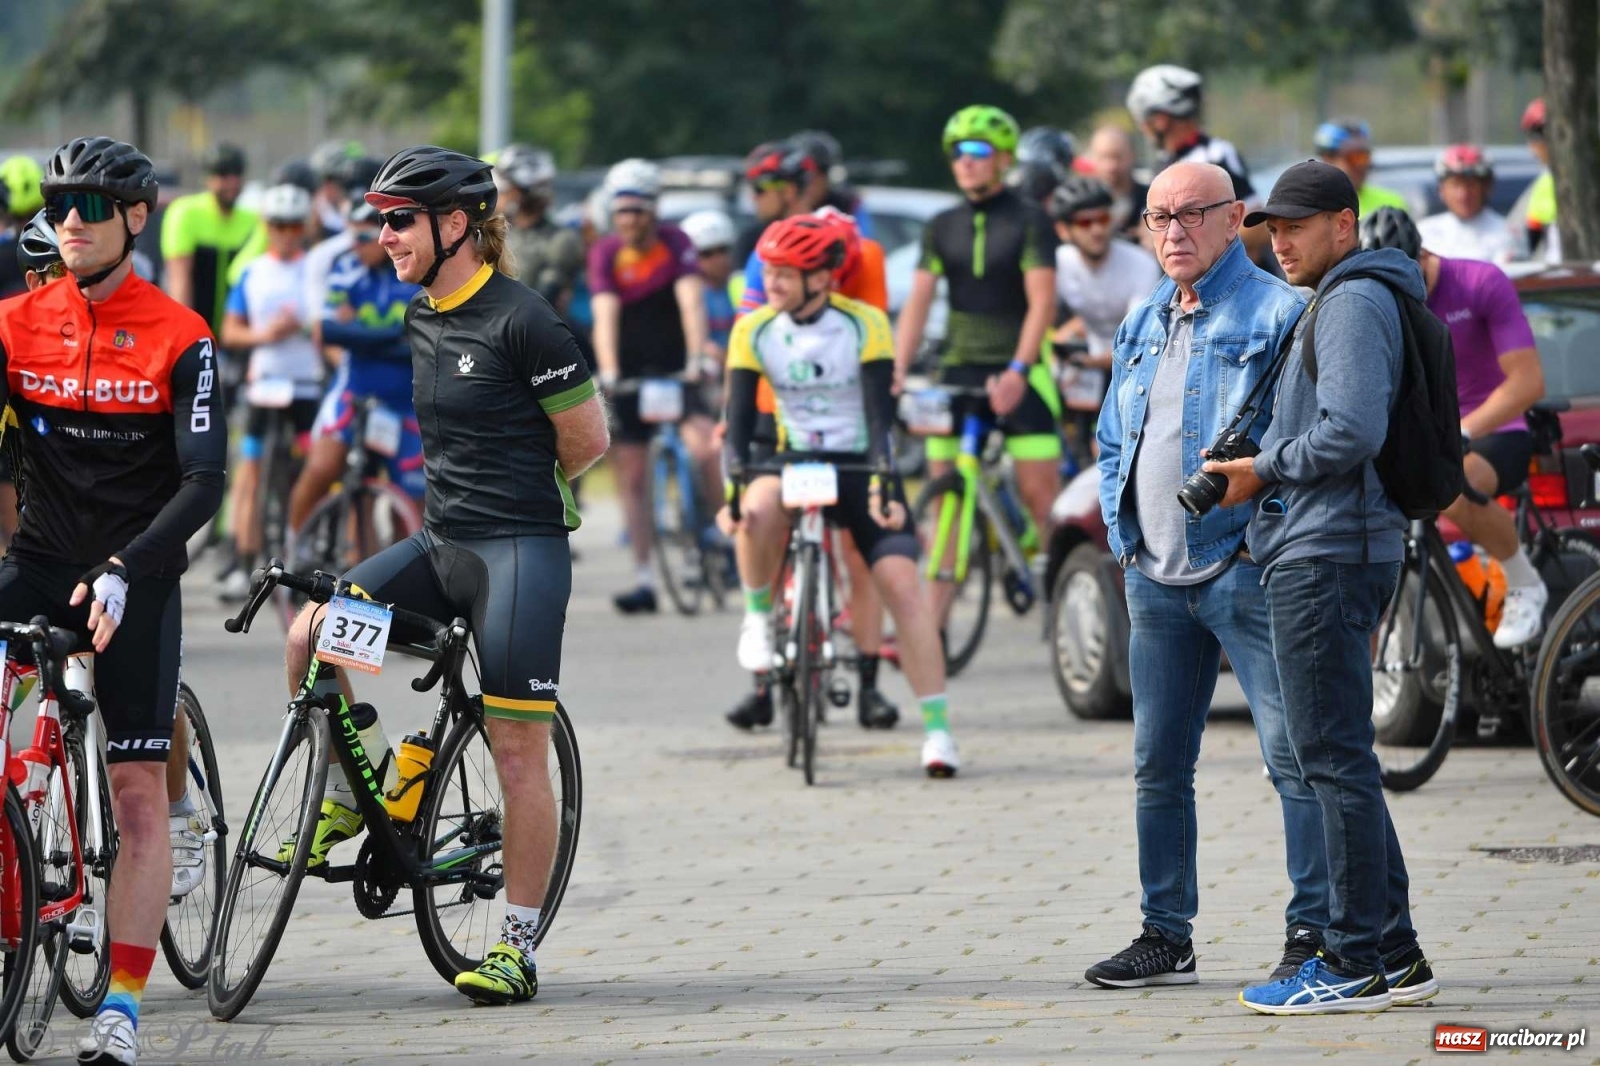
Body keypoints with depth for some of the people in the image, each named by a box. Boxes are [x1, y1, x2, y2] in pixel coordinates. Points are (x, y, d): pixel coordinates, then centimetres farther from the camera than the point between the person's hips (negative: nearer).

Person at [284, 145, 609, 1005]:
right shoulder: (423, 322, 11)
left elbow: (587, 440, -7)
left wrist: (518, 495, 6)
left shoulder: (520, 321, -13)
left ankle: (516, 948, 2)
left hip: (521, 550, -8)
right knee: (310, 633, -9)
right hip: (441, 544, 8)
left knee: (518, 747, -4)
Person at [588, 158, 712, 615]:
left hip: (675, 365, -2)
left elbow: (691, 303, -24)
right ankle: (643, 580, 6)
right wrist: (608, 373, -34)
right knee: (632, 476, 1)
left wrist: (698, 359, -39)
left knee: (704, 447, -25)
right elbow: (605, 315, -20)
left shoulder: (674, 243, -12)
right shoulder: (605, 253, -8)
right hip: (630, 368, 2)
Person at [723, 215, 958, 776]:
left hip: (859, 465, -1)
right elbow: (739, 419, -9)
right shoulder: (754, 331, -7)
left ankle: (938, 729, -13)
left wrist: (882, 484, -31)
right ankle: (758, 616, -8)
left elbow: (880, 413, -18)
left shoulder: (865, 324, -13)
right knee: (760, 509, -35)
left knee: (901, 582, -16)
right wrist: (735, 485, -24)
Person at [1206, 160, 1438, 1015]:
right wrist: (1257, 473, 14)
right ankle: (1393, 953, 16)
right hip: (1314, 552, 11)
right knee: (1340, 761, 13)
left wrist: (1264, 470, -11)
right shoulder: (1333, 303, 22)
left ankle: (1355, 963, -8)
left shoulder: (1356, 302, -11)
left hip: (1326, 558, -11)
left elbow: (1353, 431, -23)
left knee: (1334, 759, -9)